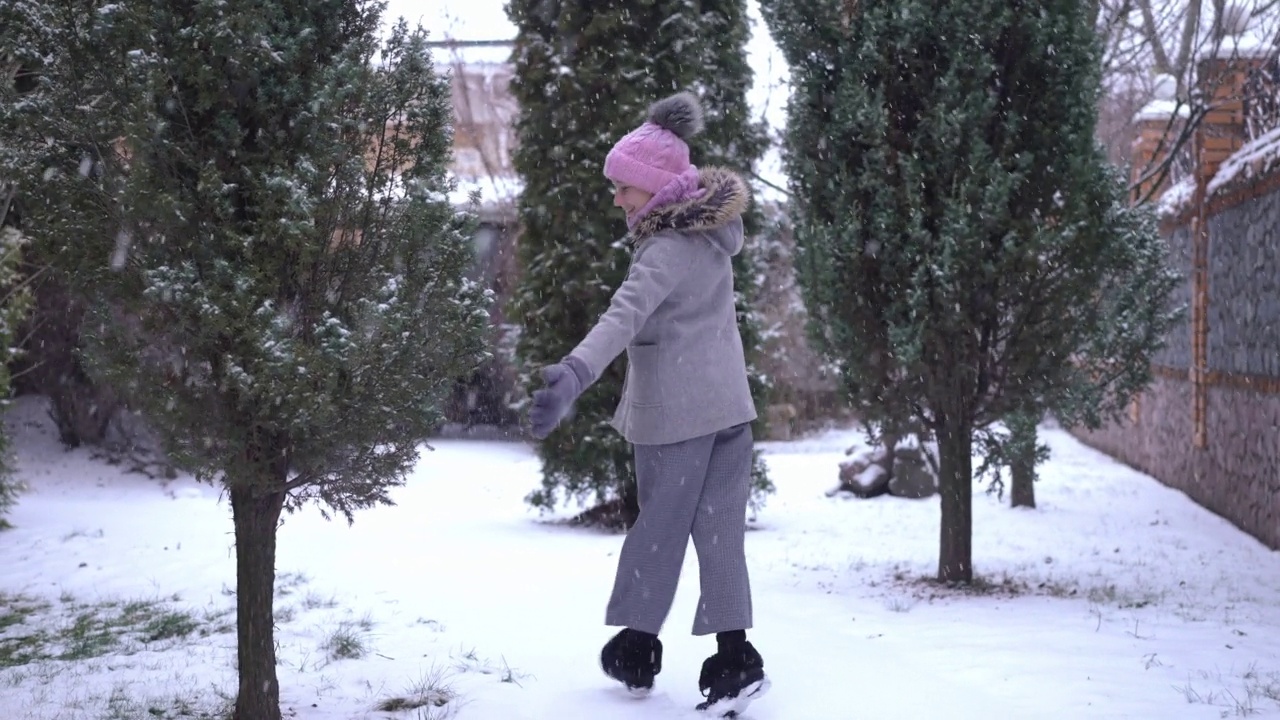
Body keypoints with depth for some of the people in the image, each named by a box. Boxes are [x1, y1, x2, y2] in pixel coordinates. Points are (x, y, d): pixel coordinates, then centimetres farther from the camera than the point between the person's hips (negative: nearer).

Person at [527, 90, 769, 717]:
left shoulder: (667, 252, -21)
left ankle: (636, 649, 21)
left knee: (659, 528, 7)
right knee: (720, 531, 7)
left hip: (674, 413, -7)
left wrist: (574, 374, -51)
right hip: (728, 404, 7)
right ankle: (733, 658, 4)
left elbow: (623, 317, -38)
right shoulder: (710, 231, 4)